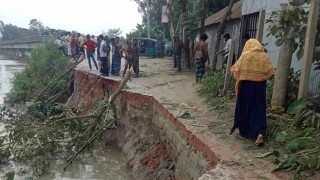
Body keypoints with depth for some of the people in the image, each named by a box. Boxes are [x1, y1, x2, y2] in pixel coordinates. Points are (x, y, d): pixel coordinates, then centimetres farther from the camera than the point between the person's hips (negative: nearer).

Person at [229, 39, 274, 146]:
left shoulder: (245, 55, -5)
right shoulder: (264, 56, 3)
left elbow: (235, 70, -4)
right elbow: (270, 71, 0)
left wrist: (238, 80, 13)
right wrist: (261, 77, 14)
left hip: (245, 85, -2)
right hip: (260, 85, 2)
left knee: (244, 108, 10)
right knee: (259, 108, 6)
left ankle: (244, 132, 20)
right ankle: (260, 132, -10)